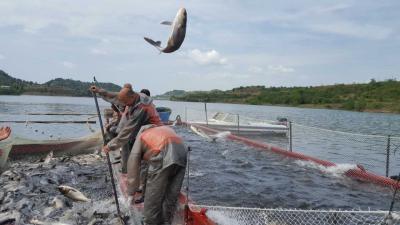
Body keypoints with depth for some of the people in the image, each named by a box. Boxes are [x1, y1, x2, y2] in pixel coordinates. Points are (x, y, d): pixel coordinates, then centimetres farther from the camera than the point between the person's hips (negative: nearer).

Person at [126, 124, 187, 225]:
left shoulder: (141, 136, 27)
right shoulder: (165, 128, 40)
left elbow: (133, 161, 20)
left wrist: (131, 192, 25)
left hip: (163, 155, -5)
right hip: (182, 152, 5)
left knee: (153, 197, 11)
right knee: (171, 196, 18)